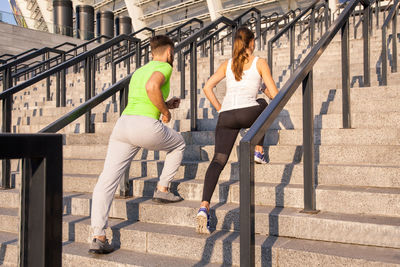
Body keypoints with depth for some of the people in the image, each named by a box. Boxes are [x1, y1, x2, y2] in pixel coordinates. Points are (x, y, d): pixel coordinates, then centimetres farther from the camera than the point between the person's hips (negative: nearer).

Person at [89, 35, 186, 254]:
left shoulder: (138, 71, 28)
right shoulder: (164, 67, 5)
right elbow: (151, 87, -18)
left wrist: (165, 105, 36)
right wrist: (165, 111, -4)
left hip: (123, 124, 6)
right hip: (146, 127, -6)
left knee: (106, 182, 1)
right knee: (178, 143, 26)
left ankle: (98, 237, -5)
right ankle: (162, 189, 26)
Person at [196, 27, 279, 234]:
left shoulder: (227, 64, 19)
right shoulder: (260, 63, 10)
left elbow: (207, 88, 11)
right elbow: (275, 95, 7)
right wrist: (267, 91, 30)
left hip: (226, 116, 2)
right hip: (248, 113, -2)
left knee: (218, 160, -2)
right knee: (262, 105, 34)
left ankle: (204, 206, -20)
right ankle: (258, 151, 31)